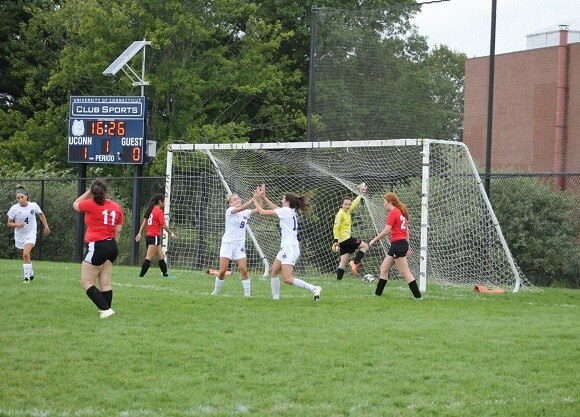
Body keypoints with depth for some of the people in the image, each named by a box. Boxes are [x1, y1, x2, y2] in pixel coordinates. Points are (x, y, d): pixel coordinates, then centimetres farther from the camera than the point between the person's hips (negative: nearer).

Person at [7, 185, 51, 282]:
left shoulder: (33, 206, -11)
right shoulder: (14, 209, -12)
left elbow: (41, 214, 11)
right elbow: (9, 223, -5)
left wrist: (46, 226, 11)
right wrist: (17, 224, -24)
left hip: (31, 234, -2)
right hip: (19, 236, 2)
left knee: (26, 254, -22)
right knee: (25, 256, 15)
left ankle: (27, 277, -13)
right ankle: (31, 273, 40)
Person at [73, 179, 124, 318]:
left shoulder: (90, 204, -10)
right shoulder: (116, 207, 7)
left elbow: (75, 204, 12)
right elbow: (118, 231, 11)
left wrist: (88, 192, 18)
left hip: (96, 246, -7)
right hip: (111, 246, 7)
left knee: (86, 283, -2)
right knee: (105, 283, 11)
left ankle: (105, 309, -12)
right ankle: (106, 310, 12)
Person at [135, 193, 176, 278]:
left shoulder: (151, 210, 13)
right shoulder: (159, 211, -12)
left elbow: (144, 222, 13)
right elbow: (163, 225, -13)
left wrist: (140, 233, 13)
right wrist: (171, 233, -2)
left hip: (149, 235, 9)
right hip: (154, 237, -9)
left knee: (161, 257, 15)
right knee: (149, 258, -9)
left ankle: (165, 273, 19)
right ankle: (141, 275, -10)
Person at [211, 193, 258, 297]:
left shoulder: (245, 213, 9)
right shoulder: (230, 211, -7)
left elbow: (259, 209, -2)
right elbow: (241, 208, -24)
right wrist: (254, 198, -31)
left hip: (239, 245, 3)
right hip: (227, 243, -3)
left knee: (244, 270, -9)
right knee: (222, 271, -6)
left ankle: (247, 293, -2)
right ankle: (216, 291, 13)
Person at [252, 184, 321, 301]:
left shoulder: (285, 211, -12)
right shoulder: (291, 211, 12)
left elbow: (263, 212, -7)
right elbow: (276, 208, 28)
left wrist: (256, 201, 8)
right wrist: (264, 197, 28)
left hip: (290, 248, -10)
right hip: (286, 248, 10)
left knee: (287, 279, -17)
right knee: (273, 271, 17)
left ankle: (314, 288, -22)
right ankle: (275, 297, 20)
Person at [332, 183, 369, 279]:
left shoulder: (347, 212, 11)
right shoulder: (340, 213, -13)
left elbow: (355, 203, 27)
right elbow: (336, 227, -17)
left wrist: (361, 194, 31)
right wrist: (336, 240, -22)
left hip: (345, 240, 8)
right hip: (345, 239, -8)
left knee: (343, 262, 6)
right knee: (365, 246, 2)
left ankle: (338, 280, 3)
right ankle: (355, 263, -6)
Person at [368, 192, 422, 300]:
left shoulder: (393, 213, -12)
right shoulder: (401, 212, 15)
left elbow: (386, 231, -15)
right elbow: (406, 230, 18)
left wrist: (374, 240, -6)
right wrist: (407, 245, 22)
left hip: (398, 244, -10)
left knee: (405, 272, -7)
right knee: (384, 268, 15)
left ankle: (418, 296, -8)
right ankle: (378, 293, 21)